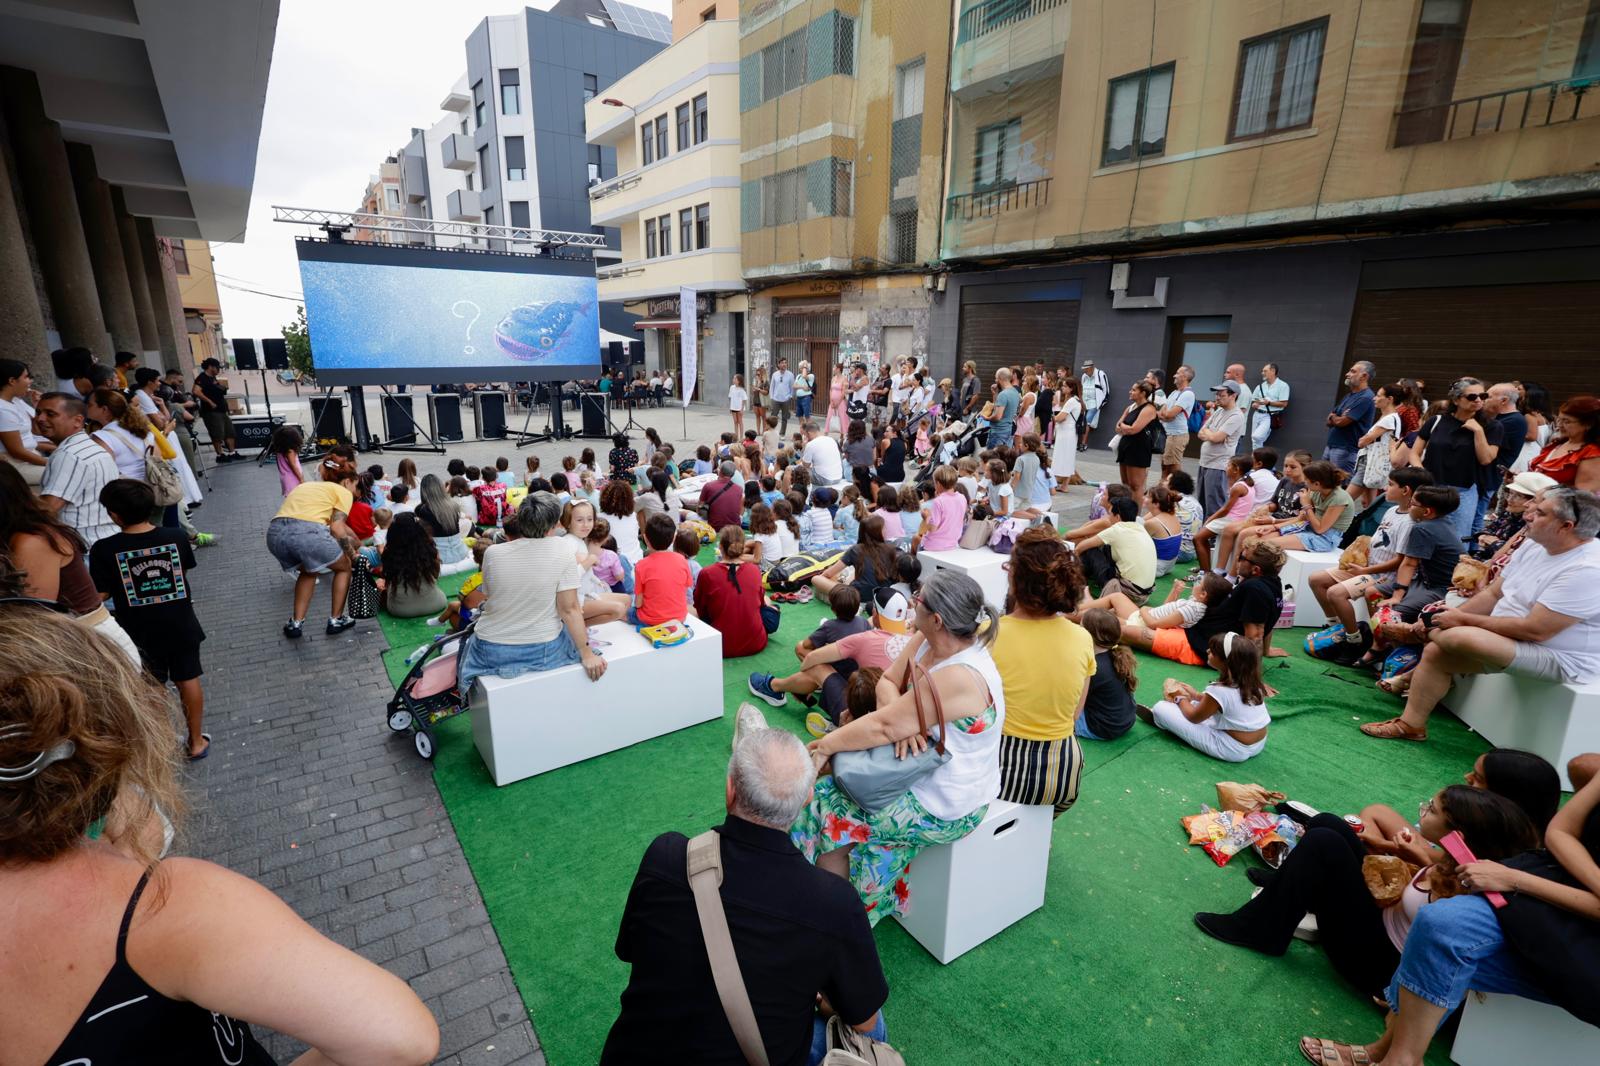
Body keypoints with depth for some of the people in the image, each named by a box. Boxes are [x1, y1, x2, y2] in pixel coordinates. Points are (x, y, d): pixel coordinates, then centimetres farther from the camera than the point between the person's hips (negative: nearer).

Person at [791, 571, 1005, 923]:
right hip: (924, 774, 8)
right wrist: (903, 721, -22)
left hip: (945, 810, -8)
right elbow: (887, 682, -2)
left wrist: (826, 745, -17)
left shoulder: (959, 678, -33)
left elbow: (884, 726, -28)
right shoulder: (926, 641, -8)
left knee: (823, 809, -2)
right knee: (830, 781, 4)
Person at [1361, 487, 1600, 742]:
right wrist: (1452, 617, -6)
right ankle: (1411, 724, 4)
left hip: (1562, 660, -9)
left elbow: (1535, 630, -26)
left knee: (1460, 637, -31)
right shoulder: (1534, 546, 3)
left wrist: (1465, 620, -17)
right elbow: (1493, 594, 8)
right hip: (1513, 641, 9)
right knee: (1436, 652, -2)